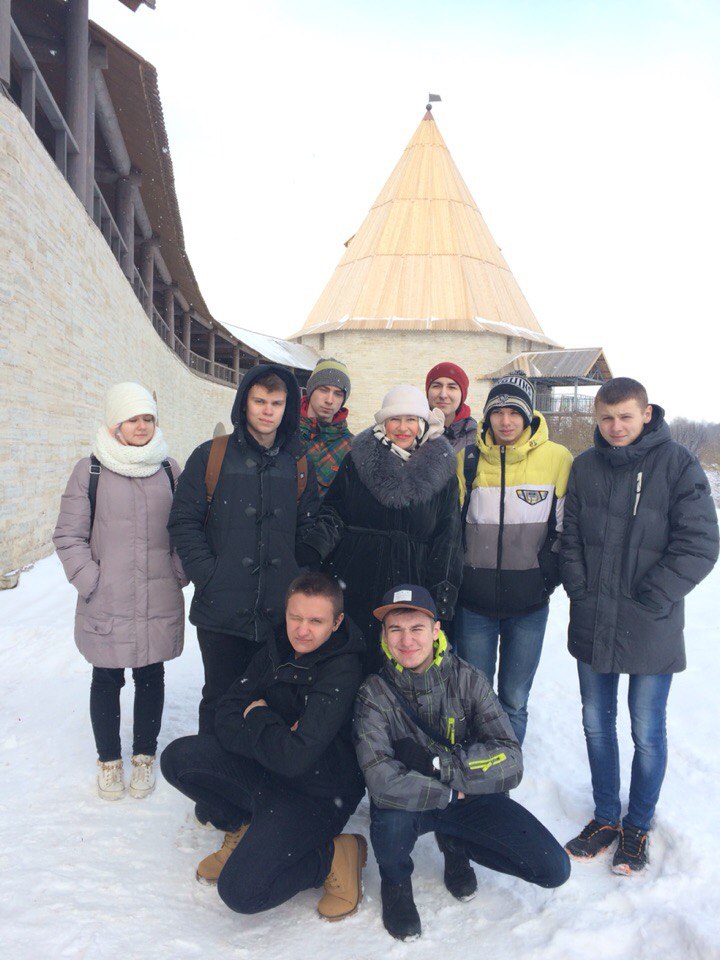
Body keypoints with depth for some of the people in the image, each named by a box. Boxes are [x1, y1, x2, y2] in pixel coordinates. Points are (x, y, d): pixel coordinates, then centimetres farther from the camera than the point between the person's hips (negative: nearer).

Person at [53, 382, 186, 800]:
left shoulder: (170, 470, 4)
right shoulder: (90, 471, -3)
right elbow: (69, 536, -1)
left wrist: (180, 575, 3)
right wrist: (90, 582, -8)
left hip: (160, 604, 2)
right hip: (107, 606, -1)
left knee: (151, 676, 13)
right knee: (107, 679, 11)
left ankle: (145, 756, 31)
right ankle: (109, 759, 32)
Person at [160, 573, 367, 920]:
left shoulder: (343, 671, -24)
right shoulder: (276, 651, -3)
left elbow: (296, 758, -31)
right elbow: (225, 719, -4)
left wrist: (258, 718, -14)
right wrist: (273, 734, -22)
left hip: (316, 796, -7)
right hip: (265, 772, 7)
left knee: (240, 891, -22)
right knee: (177, 758, -8)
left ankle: (334, 855, 0)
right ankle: (243, 828, 12)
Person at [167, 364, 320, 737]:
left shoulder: (299, 465, 9)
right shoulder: (210, 456, 1)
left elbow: (308, 530, 10)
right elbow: (183, 522, -2)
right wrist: (207, 576, -11)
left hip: (282, 611, 2)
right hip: (222, 609, -2)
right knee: (220, 699, 10)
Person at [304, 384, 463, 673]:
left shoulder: (440, 468, 6)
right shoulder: (359, 458, 6)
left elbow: (448, 536, 6)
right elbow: (333, 511, 10)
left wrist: (443, 592, 1)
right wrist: (313, 550, -7)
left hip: (412, 584, 0)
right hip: (356, 583, 0)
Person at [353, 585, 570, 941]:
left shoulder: (468, 680, -14)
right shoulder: (374, 693, -18)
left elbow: (509, 761, -21)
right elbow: (382, 781, -31)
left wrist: (432, 762, -27)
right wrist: (449, 791, -23)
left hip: (471, 799, 2)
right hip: (412, 804, -1)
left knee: (554, 869, -12)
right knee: (390, 813, -36)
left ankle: (455, 846, 14)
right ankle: (395, 880, 2)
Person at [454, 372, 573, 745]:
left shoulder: (558, 459, -4)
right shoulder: (467, 460, 1)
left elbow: (565, 526, 4)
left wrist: (550, 572, -3)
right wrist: (455, 574, 3)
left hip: (529, 603, -1)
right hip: (474, 602, 1)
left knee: (514, 700, 10)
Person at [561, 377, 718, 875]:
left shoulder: (677, 463, -9)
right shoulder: (586, 466, 4)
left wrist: (650, 601, -14)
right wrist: (580, 592, -2)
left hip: (651, 629, -4)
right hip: (592, 625, 4)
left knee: (647, 732, 10)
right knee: (597, 723, 16)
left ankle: (638, 825, 31)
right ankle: (606, 816, 35)